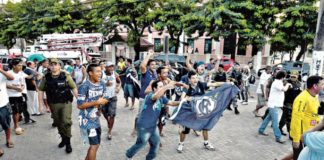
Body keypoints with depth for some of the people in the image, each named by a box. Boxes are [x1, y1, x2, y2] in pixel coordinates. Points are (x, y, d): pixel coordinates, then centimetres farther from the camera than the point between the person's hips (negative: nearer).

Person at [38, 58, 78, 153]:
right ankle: (63, 138, 37)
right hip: (53, 104, 3)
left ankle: (68, 142, 7)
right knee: (58, 123, 15)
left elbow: (74, 88, -4)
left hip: (66, 103, -3)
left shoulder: (66, 76, -8)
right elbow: (41, 90, 6)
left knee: (66, 122, -11)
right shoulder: (46, 78, -1)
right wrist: (41, 104, 2)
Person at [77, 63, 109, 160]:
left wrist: (100, 101, -15)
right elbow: (80, 105, -19)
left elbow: (106, 100, 6)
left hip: (96, 119, 7)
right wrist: (96, 102, -22)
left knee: (95, 144, 18)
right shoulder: (84, 86, -19)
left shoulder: (102, 84, 1)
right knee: (94, 145, -2)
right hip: (87, 120, -7)